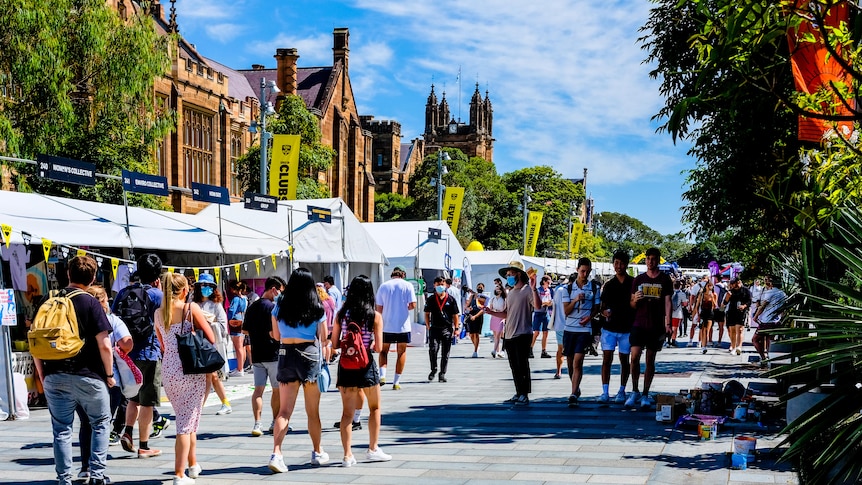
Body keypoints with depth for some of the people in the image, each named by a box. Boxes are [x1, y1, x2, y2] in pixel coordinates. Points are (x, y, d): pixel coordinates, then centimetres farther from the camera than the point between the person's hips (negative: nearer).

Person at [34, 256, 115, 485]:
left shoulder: (47, 301, 4)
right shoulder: (90, 303, -8)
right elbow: (104, 345, -12)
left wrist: (42, 375, 15)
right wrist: (109, 374, 2)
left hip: (55, 377, 3)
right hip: (88, 376, -3)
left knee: (61, 430, 11)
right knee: (100, 423, 15)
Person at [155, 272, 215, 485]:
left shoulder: (159, 313, 7)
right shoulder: (191, 308, -7)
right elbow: (211, 339, -7)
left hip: (169, 370, 5)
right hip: (191, 371, -5)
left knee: (184, 419, 21)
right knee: (187, 423, 0)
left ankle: (193, 464, 32)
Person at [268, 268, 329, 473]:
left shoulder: (279, 307, 2)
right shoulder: (317, 309, -4)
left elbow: (276, 335, 9)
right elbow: (323, 337, 1)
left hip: (286, 355, 1)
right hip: (310, 355, -1)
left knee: (284, 410, 0)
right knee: (313, 411, 12)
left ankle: (276, 454, -16)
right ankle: (317, 453, 26)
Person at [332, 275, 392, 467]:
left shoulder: (342, 313, -1)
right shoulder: (375, 316, -8)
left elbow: (334, 343, 0)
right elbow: (378, 348, -10)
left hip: (345, 364, 2)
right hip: (366, 365, -2)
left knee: (347, 412, 6)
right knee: (375, 408, 17)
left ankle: (347, 455, 3)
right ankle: (373, 449, 21)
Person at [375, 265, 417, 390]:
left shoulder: (383, 286, 3)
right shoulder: (407, 285, -2)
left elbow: (378, 308, 2)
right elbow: (412, 305, -11)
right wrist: (406, 308, 11)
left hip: (387, 325, 1)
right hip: (403, 326, -1)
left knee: (383, 351, 16)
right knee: (401, 352, 11)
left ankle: (382, 375, -5)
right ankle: (396, 382, 9)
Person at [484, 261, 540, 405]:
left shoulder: (527, 290, -7)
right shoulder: (510, 293, 19)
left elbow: (538, 306, -23)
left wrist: (533, 289, -34)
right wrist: (491, 312, 10)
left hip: (522, 335, -8)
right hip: (509, 335, 8)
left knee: (522, 366, -6)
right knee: (514, 367, 12)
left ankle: (524, 396, -2)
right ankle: (518, 394, 19)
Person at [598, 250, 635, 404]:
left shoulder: (633, 283, 2)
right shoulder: (608, 285, 9)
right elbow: (603, 306, 12)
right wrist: (604, 312, -11)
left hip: (627, 328, -1)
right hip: (609, 327, 1)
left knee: (624, 360, 6)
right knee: (607, 359, -6)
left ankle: (621, 391, 15)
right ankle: (605, 392, -6)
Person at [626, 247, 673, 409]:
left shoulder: (665, 280, 5)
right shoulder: (638, 279, 10)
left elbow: (667, 302, 1)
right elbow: (633, 305, 13)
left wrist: (667, 323, -8)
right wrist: (635, 300, -11)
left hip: (656, 326, -1)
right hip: (639, 324, 1)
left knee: (650, 360, 4)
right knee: (635, 357, -9)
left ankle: (645, 394, 12)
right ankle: (634, 392, 4)